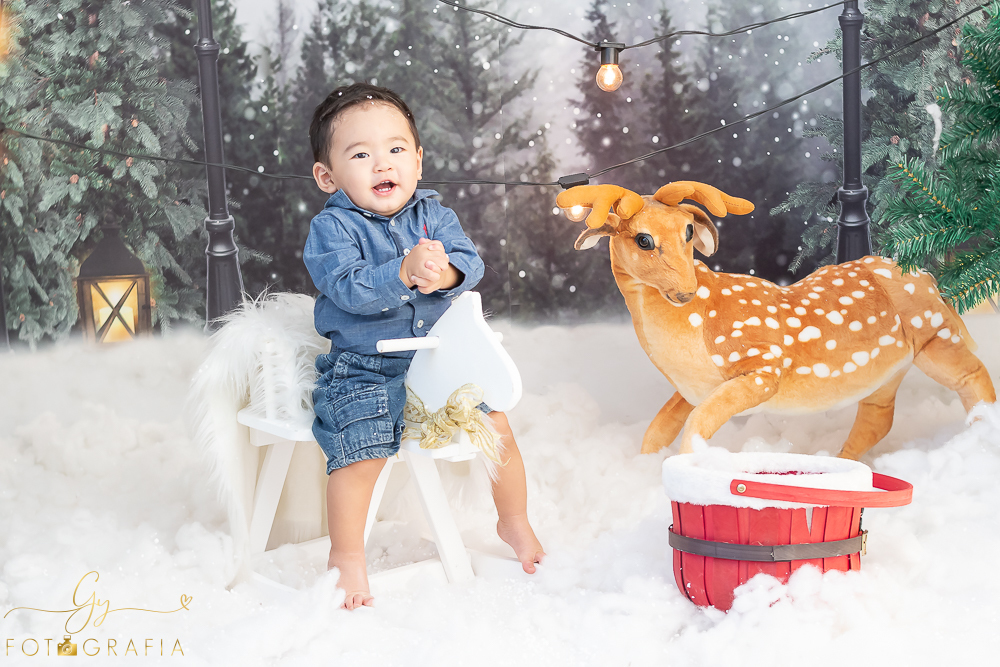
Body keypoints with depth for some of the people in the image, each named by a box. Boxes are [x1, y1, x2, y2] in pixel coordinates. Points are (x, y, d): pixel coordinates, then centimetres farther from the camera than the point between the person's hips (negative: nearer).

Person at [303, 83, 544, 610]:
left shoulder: (433, 216, 3)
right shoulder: (331, 228, -10)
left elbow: (470, 263, -11)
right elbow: (347, 289, -24)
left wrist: (443, 274, -34)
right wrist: (403, 271, -38)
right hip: (363, 371, -4)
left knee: (499, 428, -1)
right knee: (358, 453, -22)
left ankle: (514, 522, 26)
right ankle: (347, 556, 1)